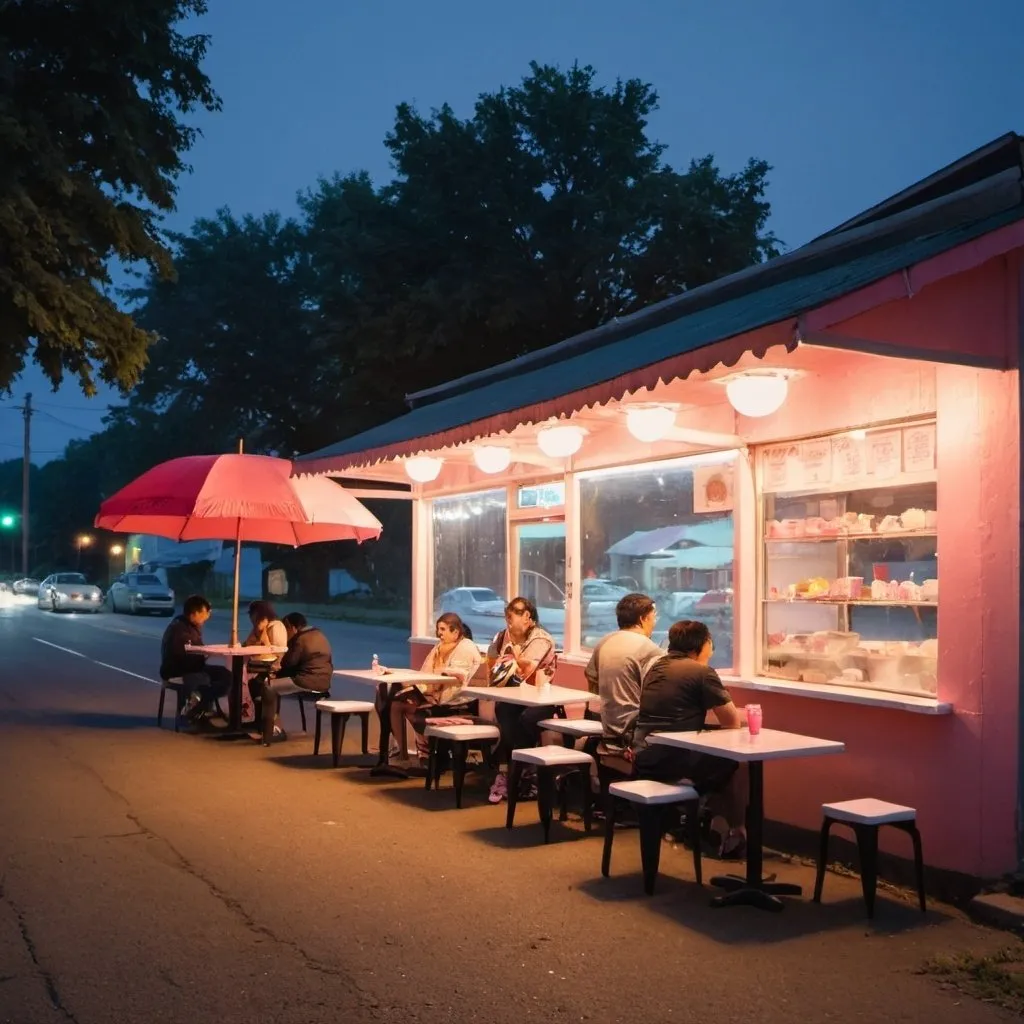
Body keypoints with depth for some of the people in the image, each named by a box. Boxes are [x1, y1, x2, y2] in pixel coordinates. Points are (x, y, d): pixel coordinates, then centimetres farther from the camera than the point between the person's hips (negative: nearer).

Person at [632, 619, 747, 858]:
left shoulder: (656, 667, 14)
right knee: (734, 763, 15)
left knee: (711, 758, 29)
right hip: (671, 761, -7)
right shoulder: (702, 672, -8)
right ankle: (735, 835, 25)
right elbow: (732, 723, -3)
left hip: (643, 760, 7)